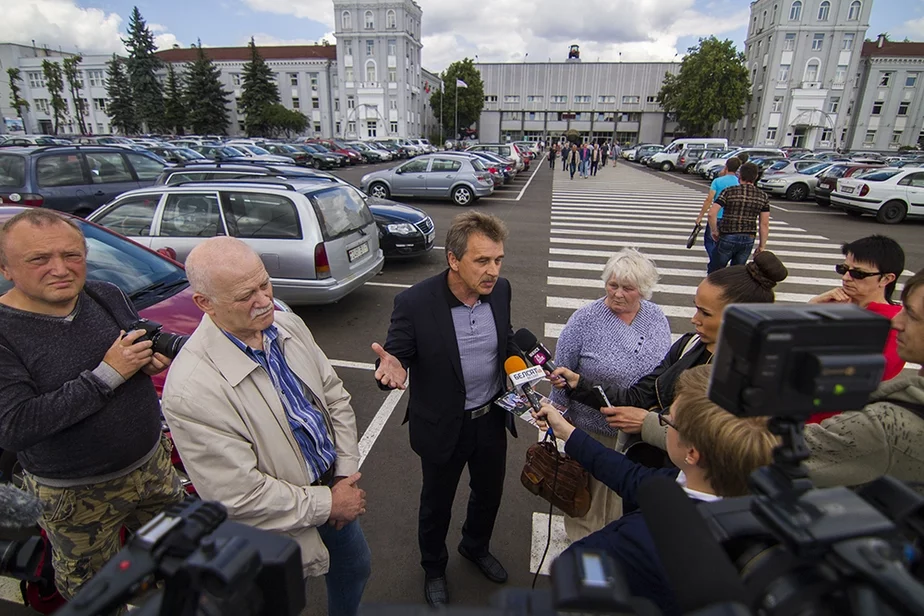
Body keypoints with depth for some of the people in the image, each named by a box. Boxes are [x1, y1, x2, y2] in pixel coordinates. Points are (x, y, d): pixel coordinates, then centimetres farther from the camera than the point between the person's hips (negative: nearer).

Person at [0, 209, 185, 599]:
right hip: (78, 496, -4)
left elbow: (148, 337, 13)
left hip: (155, 463, 5)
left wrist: (151, 356, -12)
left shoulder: (107, 296, -5)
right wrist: (106, 375, -29)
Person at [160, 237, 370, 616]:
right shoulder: (192, 389, -30)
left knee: (355, 570, 30)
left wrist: (346, 474, -5)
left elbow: (335, 396, 1)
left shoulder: (289, 325, -9)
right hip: (281, 535, -6)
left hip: (333, 487, 6)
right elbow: (239, 495, -26)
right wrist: (326, 504, -17)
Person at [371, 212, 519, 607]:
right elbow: (397, 354, -16)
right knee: (437, 504, 21)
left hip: (492, 418, 5)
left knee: (489, 493, 27)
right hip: (443, 426, -4)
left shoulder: (500, 290, -10)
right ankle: (433, 568, 52)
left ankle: (475, 547, 60)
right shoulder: (415, 303, -26)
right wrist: (393, 367, -39)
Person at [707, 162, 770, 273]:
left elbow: (712, 213, -18)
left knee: (714, 272, 10)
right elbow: (764, 224, 2)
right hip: (748, 240, 4)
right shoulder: (763, 196, 2)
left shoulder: (729, 192, -7)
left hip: (727, 238, -3)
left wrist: (715, 231, -5)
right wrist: (762, 246, 10)